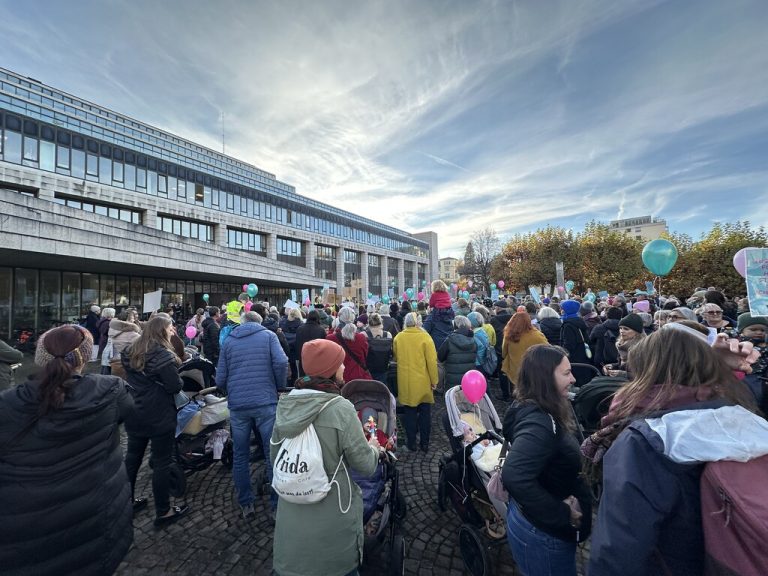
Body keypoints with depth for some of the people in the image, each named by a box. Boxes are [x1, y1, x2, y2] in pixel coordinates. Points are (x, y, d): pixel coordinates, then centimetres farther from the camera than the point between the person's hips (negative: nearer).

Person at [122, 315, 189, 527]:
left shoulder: (130, 351, 4)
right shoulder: (163, 355, -21)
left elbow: (130, 377, 19)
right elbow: (175, 386, -22)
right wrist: (177, 379, -3)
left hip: (134, 414, 8)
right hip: (160, 417, -7)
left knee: (132, 457, 22)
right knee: (162, 463, 4)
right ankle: (163, 512, 16)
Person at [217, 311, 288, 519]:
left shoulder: (229, 341, 10)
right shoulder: (268, 335, 2)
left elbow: (220, 379, 4)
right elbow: (281, 362, -14)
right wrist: (279, 387, 1)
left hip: (237, 406, 3)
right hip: (265, 403, -2)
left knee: (240, 456, 17)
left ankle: (246, 504, 27)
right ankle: (278, 505, 16)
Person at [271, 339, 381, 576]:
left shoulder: (286, 404, -7)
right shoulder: (340, 408, -24)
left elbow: (275, 456, 6)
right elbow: (366, 465, -15)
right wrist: (373, 447, 6)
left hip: (290, 515, 4)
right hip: (331, 520, -4)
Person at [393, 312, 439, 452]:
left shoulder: (398, 337, -6)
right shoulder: (425, 337, -15)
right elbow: (432, 361, -13)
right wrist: (434, 380, -2)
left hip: (405, 382, 2)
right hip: (423, 382, -2)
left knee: (409, 412, 15)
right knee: (425, 412, 16)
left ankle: (411, 442, 25)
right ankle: (425, 443, 25)